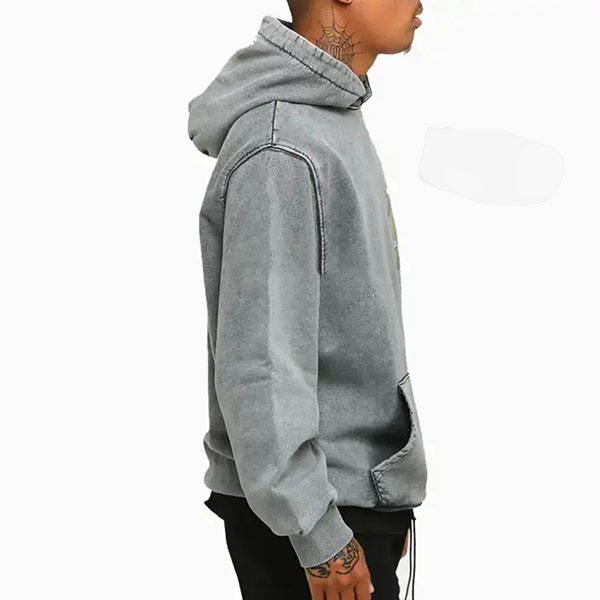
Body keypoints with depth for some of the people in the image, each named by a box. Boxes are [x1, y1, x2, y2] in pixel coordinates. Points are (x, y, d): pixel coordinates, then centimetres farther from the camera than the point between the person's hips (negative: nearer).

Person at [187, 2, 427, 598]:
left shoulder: (338, 121, 11)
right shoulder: (281, 150, -21)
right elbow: (258, 366, -23)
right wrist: (318, 535, -20)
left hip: (363, 491, 9)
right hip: (298, 512, -9)